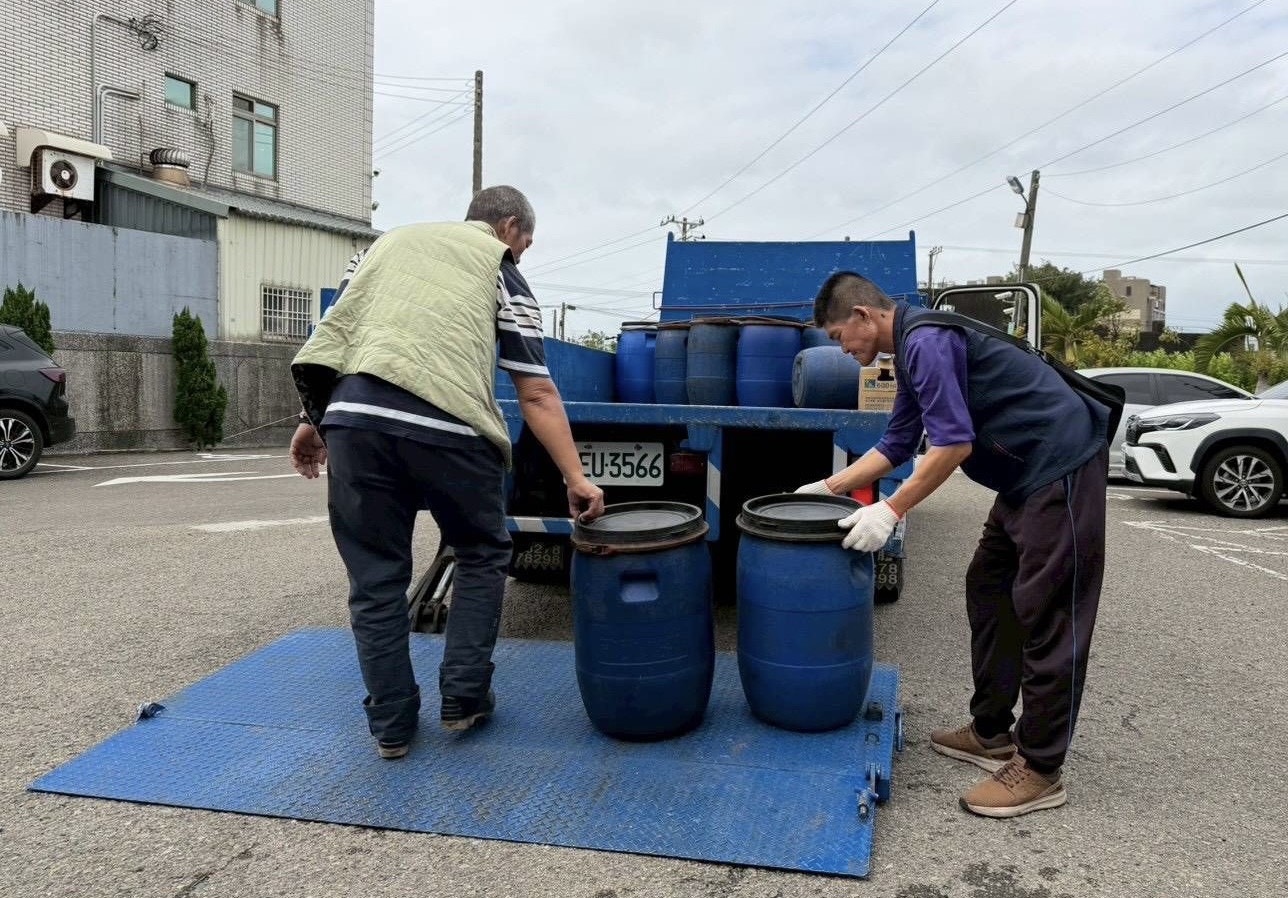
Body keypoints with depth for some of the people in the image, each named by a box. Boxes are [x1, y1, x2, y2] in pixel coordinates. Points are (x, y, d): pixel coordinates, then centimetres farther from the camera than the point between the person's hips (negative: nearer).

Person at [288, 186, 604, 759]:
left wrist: (315, 419, 23)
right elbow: (536, 394, 7)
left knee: (376, 576, 14)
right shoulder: (502, 271, 16)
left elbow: (333, 332, 21)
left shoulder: (390, 240, 29)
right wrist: (575, 477, 8)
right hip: (445, 426, -3)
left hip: (353, 416, 4)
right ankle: (463, 697, 21)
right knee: (483, 556, 20)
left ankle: (390, 723, 21)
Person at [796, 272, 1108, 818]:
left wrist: (891, 511, -20)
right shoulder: (911, 350, 15)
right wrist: (829, 487, 19)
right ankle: (992, 734, 22)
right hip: (1030, 473, 11)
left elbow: (954, 443, -24)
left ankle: (1040, 769, 3)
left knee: (1046, 616, -6)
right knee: (990, 594, 14)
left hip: (1061, 465, -11)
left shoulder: (926, 340, -17)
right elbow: (896, 446, 20)